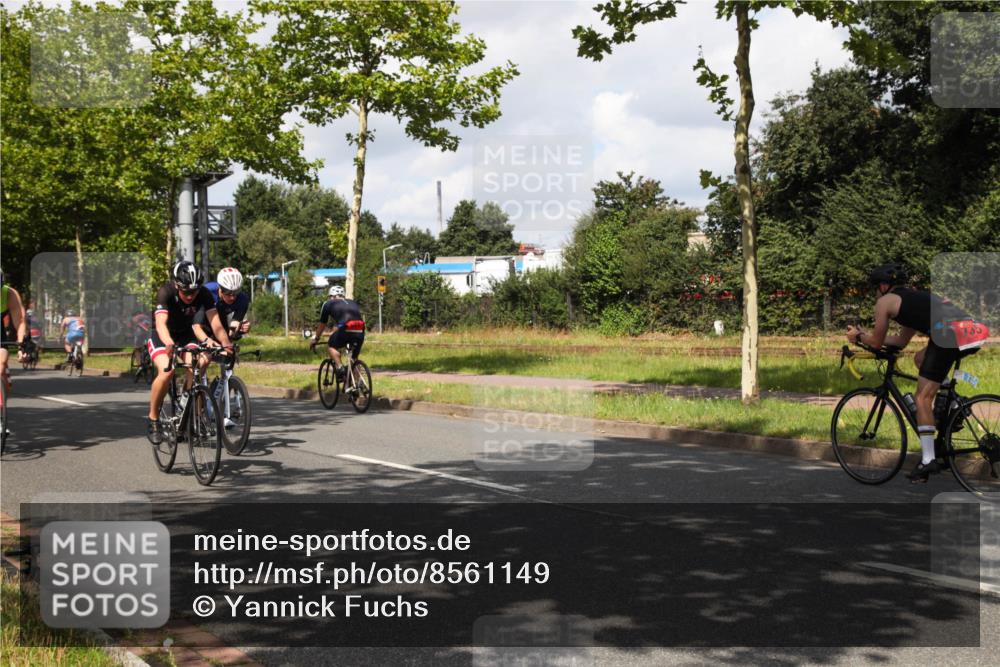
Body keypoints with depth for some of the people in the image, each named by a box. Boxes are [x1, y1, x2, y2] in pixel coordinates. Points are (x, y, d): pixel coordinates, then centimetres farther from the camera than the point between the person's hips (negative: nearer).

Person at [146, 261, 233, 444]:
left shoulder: (204, 294, -21)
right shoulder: (166, 293, -29)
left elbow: (215, 323, -30)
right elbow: (161, 324, -42)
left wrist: (225, 343, -50)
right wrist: (169, 344, -61)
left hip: (186, 335, 3)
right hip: (162, 336, -2)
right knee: (166, 371, -29)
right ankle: (153, 420, -12)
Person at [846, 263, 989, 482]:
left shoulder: (885, 301, 14)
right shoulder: (914, 296, 37)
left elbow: (876, 343, 21)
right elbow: (901, 341, 44)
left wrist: (858, 336, 40)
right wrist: (866, 335, 51)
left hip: (950, 333, -8)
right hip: (971, 330, 8)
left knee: (923, 397, 1)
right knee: (921, 359, 32)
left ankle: (928, 460, -3)